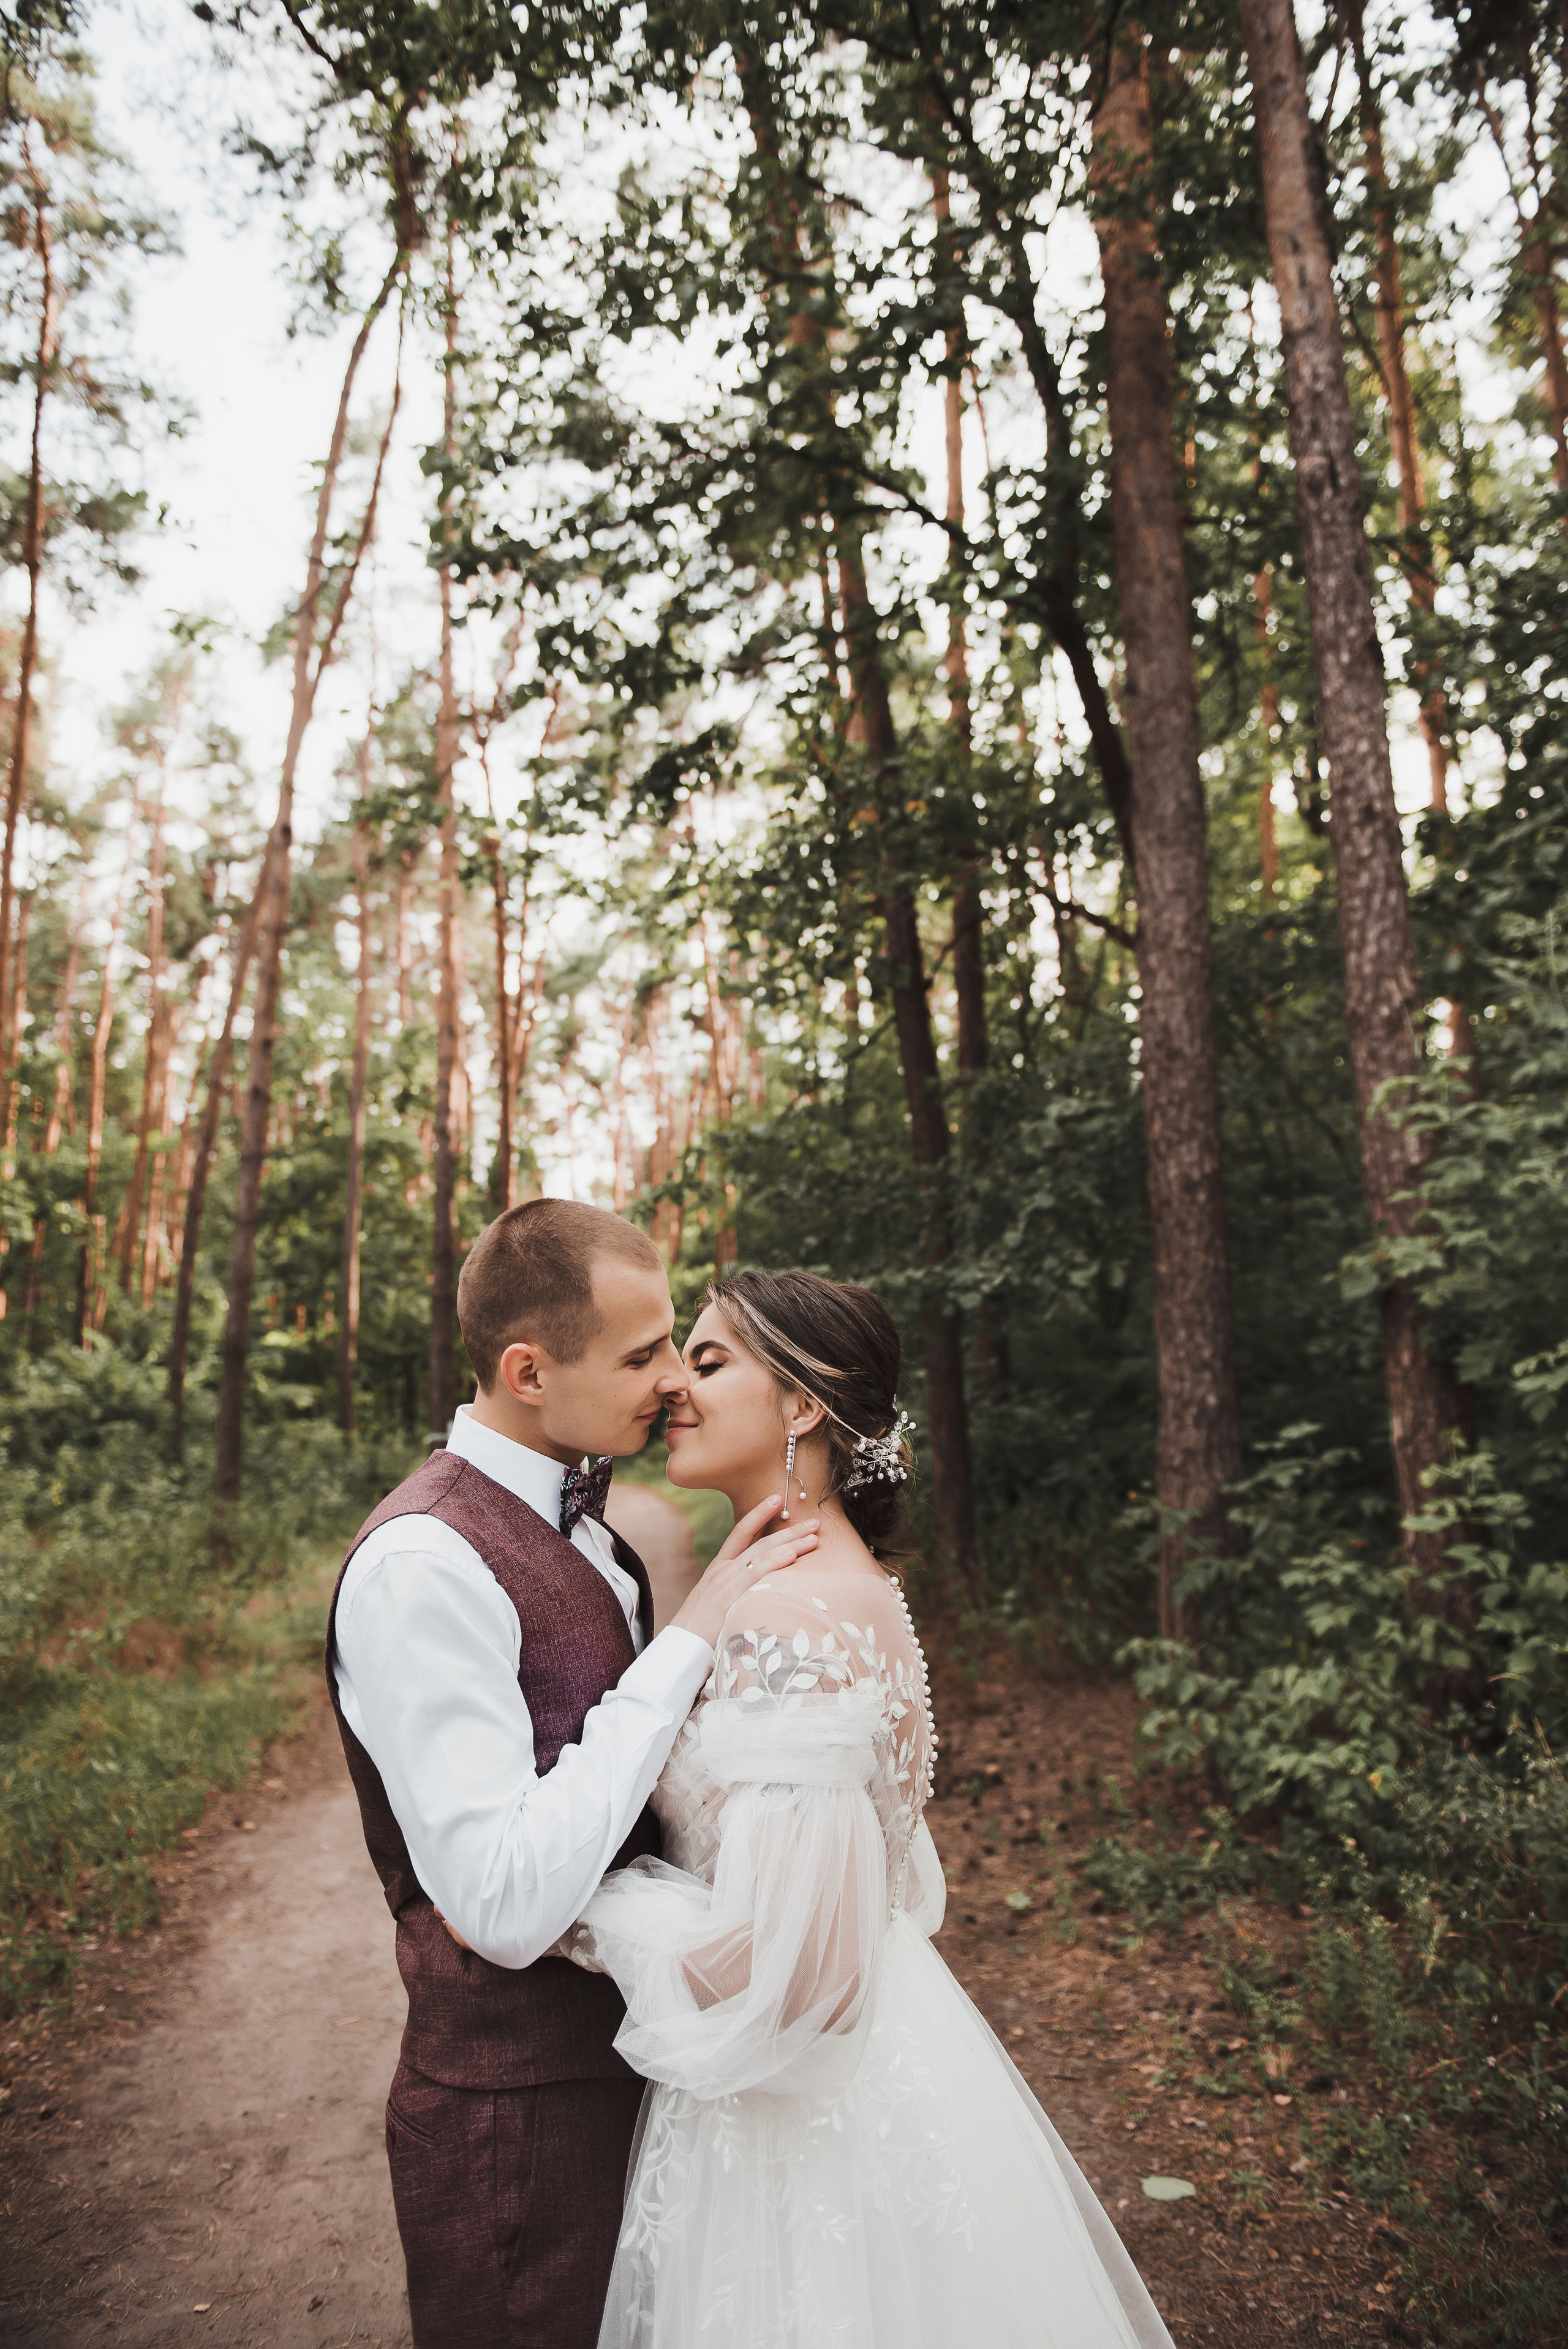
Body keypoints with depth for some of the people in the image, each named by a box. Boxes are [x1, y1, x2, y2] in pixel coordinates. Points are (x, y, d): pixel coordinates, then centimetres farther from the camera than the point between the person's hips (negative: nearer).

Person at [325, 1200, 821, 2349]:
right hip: (522, 2108, -9)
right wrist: (691, 1635, -29)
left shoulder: (581, 1511, 2)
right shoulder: (421, 1564, -27)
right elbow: (509, 1905, -32)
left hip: (634, 2047, 9)